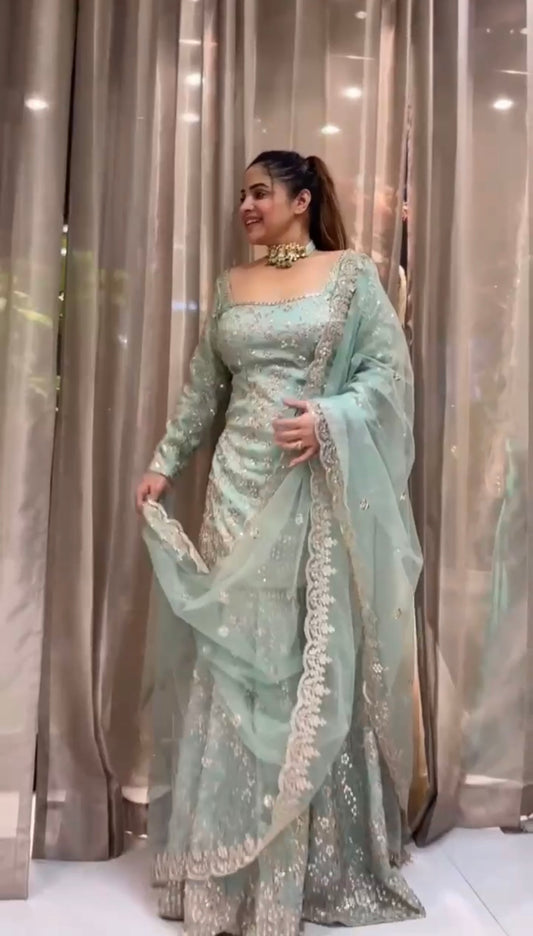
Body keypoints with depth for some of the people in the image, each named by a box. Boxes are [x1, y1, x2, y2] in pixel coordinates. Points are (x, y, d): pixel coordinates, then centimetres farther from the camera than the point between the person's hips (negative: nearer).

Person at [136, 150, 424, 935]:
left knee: (313, 660, 1)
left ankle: (313, 856, 17)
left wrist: (329, 420, -20)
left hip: (319, 492, -3)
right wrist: (163, 464, 11)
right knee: (236, 656, 4)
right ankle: (231, 860, 19)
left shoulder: (352, 272, 3)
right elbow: (203, 389, 15)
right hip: (241, 488, 4)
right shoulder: (233, 286, 15)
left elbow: (389, 370, -5)